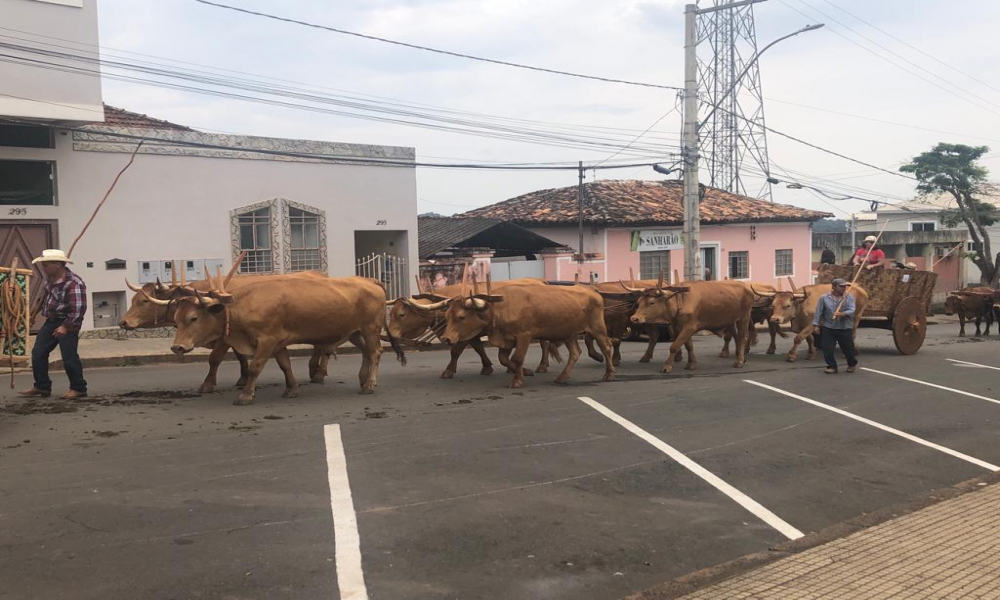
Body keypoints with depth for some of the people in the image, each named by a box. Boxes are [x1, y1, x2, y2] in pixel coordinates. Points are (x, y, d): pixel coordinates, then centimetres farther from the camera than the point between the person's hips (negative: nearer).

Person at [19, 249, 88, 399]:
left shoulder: (74, 283, -23)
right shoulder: (50, 278, 5)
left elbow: (78, 309, -25)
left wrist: (66, 326, -25)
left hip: (67, 323, -9)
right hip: (50, 321, 9)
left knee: (69, 357, -9)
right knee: (38, 353, 10)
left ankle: (78, 389, 4)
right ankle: (42, 387, 20)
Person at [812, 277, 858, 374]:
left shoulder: (849, 297, -1)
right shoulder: (824, 298, 0)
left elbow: (852, 310, -12)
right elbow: (818, 312, 1)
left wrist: (843, 314, -32)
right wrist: (816, 325, -3)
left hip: (845, 328, 0)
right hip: (828, 327, 1)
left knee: (848, 348, 8)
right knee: (827, 348, -2)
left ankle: (852, 364, 35)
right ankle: (832, 366, 15)